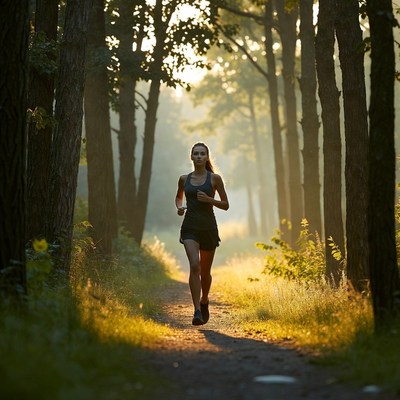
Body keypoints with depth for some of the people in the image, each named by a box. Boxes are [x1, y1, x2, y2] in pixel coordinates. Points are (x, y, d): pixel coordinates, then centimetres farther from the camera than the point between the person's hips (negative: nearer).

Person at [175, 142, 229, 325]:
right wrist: (179, 207, 4)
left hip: (209, 227, 0)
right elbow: (179, 197, 26)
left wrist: (209, 199, -13)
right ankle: (197, 311, -22)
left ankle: (204, 302, 40)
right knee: (194, 266, -20)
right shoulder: (184, 179, 7)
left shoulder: (215, 178, 1)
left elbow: (226, 205, 4)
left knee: (205, 271, 11)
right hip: (190, 227, 0)